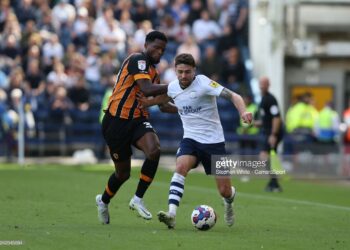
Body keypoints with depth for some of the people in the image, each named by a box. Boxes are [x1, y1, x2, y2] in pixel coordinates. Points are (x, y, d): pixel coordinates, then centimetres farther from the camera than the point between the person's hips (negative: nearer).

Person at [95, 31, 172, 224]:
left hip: (138, 119, 6)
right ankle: (104, 201, 36)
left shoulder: (153, 71, 15)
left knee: (154, 150, -25)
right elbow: (147, 89, -26)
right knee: (123, 173, 4)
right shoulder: (138, 60, -12)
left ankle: (138, 199, -11)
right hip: (117, 121, -6)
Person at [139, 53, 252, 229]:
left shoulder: (203, 83, -17)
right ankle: (171, 214, -38)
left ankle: (229, 201, 39)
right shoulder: (173, 87, 0)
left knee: (224, 191, 0)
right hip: (190, 139, 3)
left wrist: (243, 112, -43)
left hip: (214, 140, -3)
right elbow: (162, 99, 24)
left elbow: (232, 96, -24)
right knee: (181, 167, -29)